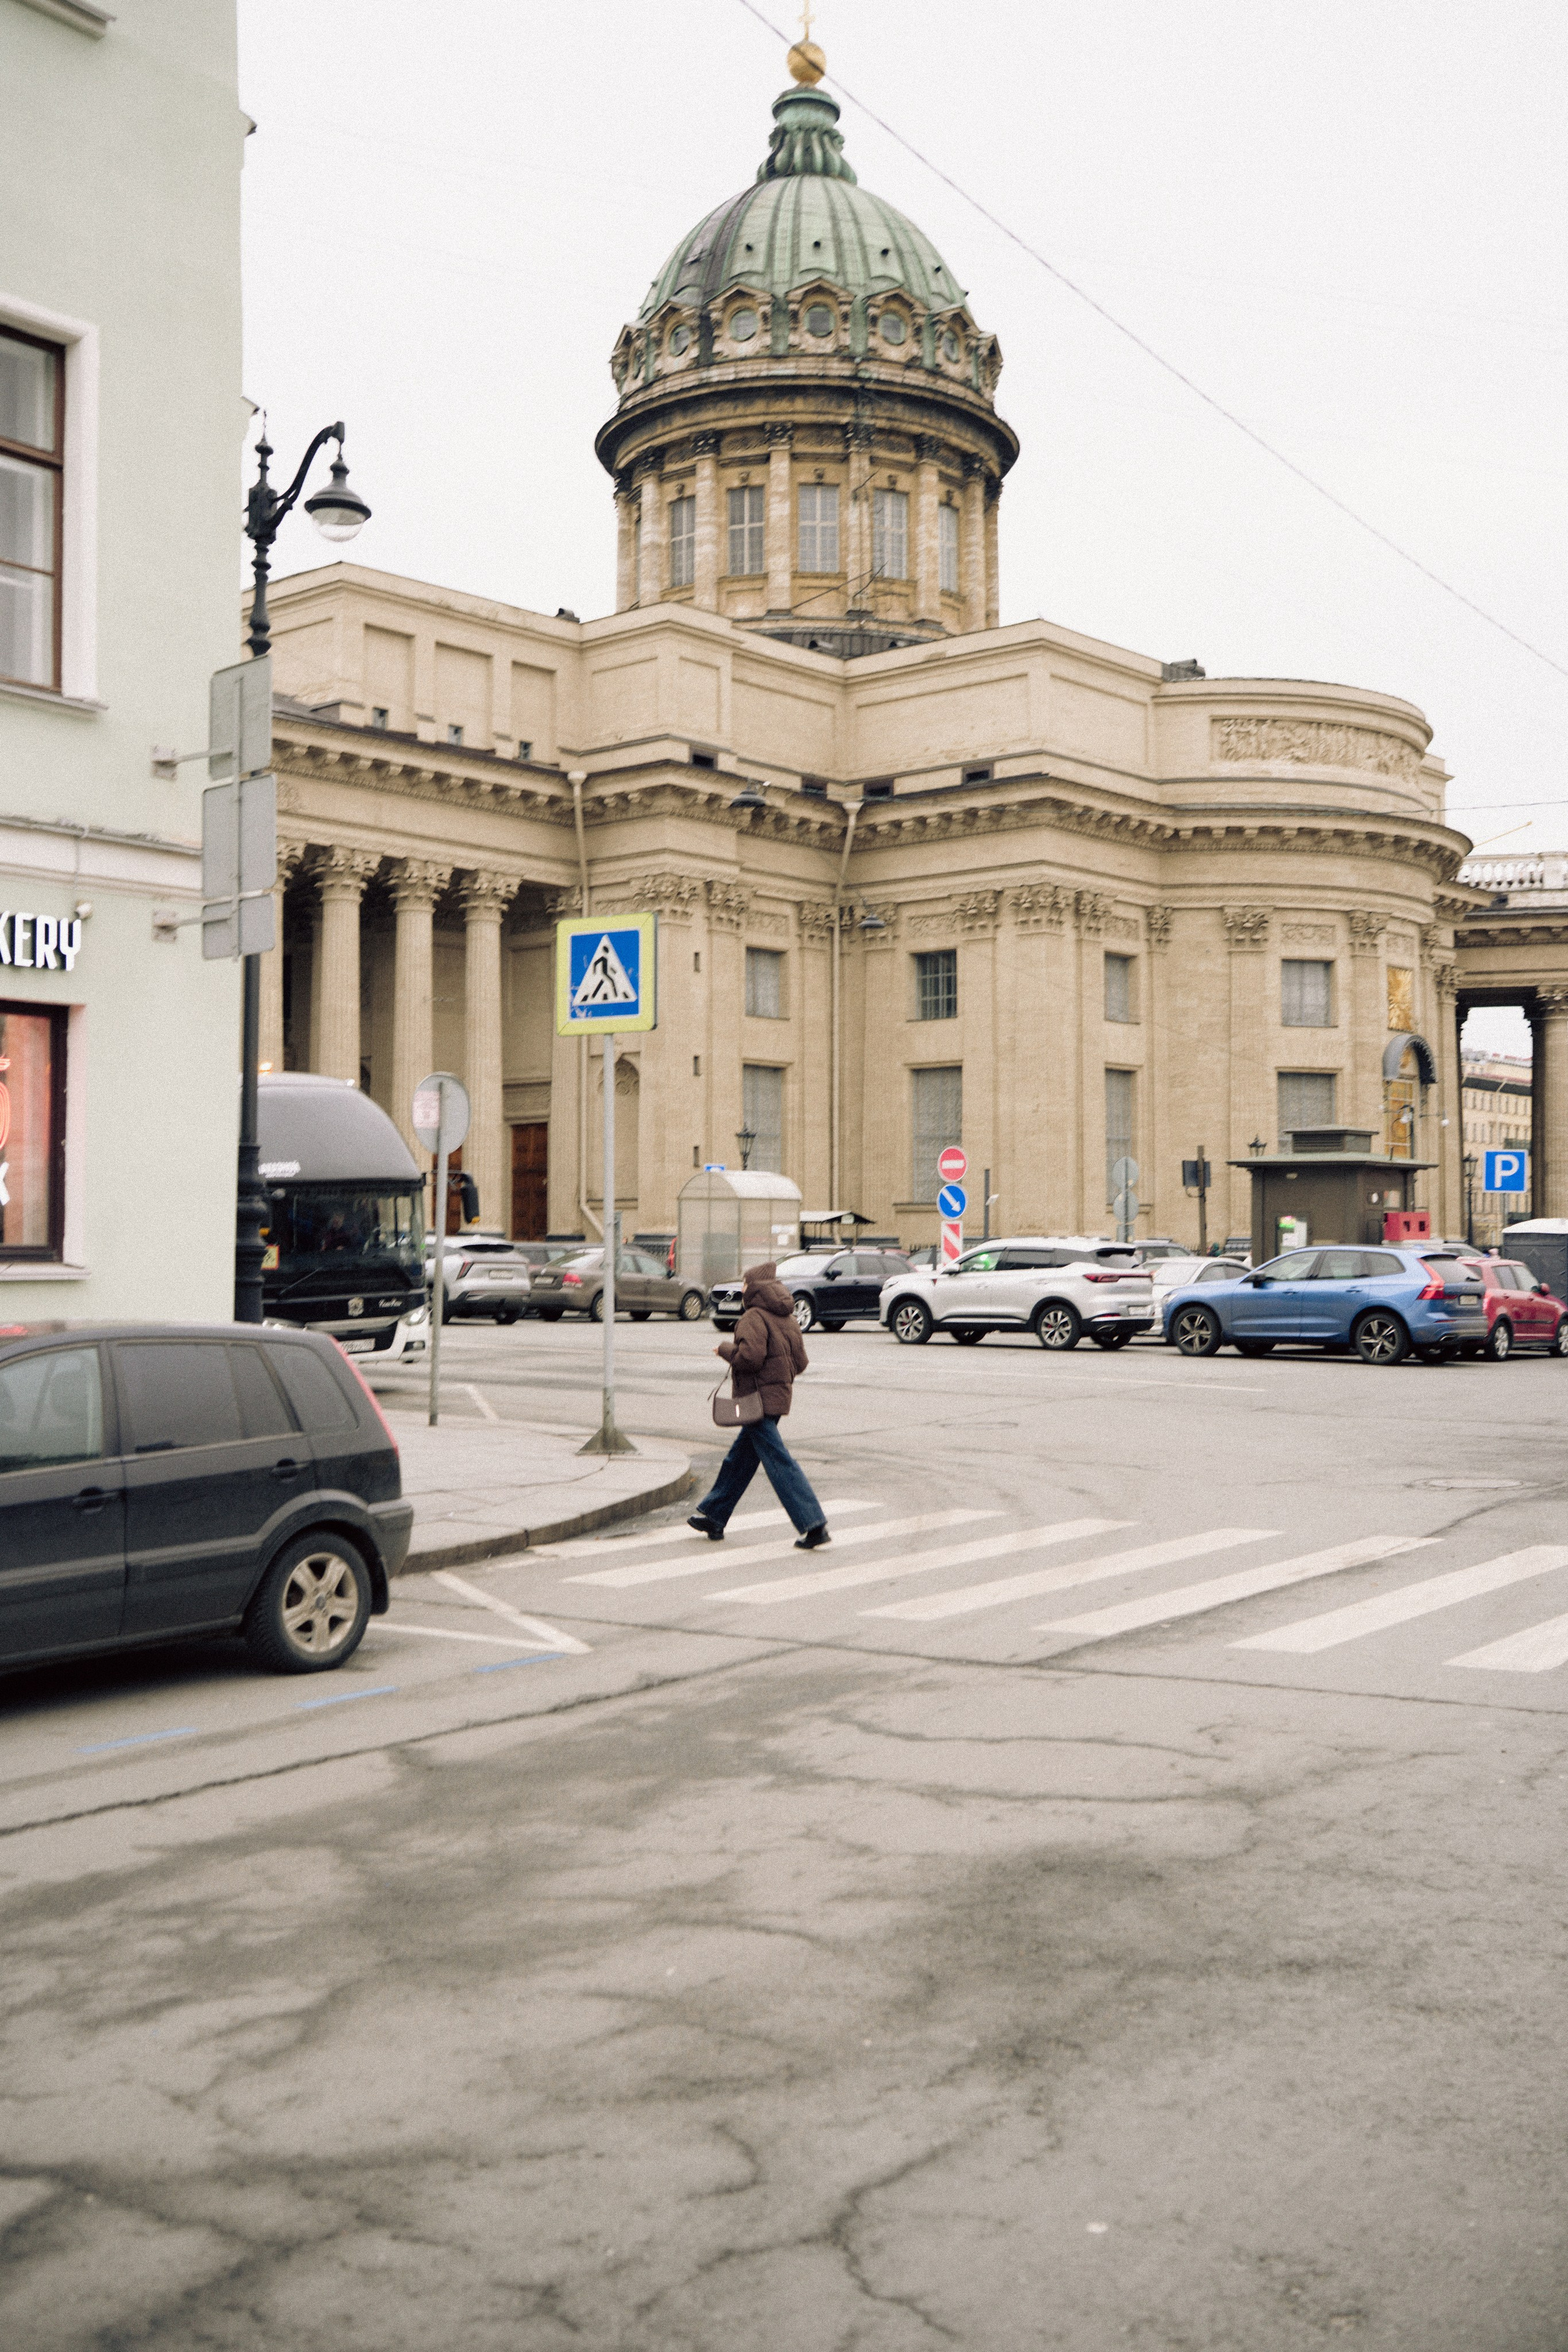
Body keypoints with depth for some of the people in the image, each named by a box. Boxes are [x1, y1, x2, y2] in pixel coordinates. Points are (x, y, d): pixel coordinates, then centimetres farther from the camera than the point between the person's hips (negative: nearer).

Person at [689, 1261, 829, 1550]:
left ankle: (814, 1526, -14)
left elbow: (750, 1356, -25)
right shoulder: (788, 1319, 12)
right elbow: (800, 1361, 10)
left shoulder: (754, 1318, -14)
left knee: (779, 1461, -10)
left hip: (759, 1400, -9)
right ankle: (713, 1517, 30)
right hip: (780, 1394, 9)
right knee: (739, 1459, 19)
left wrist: (725, 1348, -8)